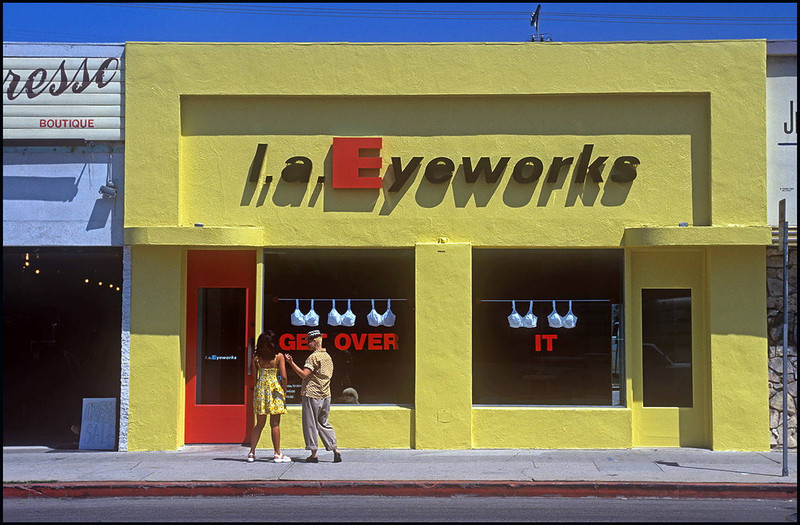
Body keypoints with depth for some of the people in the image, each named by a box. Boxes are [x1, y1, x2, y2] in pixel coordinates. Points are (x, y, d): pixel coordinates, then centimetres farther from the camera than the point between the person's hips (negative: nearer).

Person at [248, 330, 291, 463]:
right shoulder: (279, 356, -6)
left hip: (260, 390, 3)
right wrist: (284, 391, 3)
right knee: (275, 424, 1)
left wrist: (255, 391, 13)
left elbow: (254, 377, 3)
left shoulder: (256, 358, 3)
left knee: (259, 424, 11)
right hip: (275, 390, -3)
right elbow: (283, 376, -9)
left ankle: (251, 453, 8)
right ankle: (277, 454, 5)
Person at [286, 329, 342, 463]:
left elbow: (304, 374, -20)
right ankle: (335, 450, 6)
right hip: (325, 395, 8)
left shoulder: (314, 357, -12)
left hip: (312, 395, -8)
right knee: (323, 423, 15)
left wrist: (291, 363, -20)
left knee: (310, 424, 0)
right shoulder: (328, 356, 14)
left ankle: (313, 454, 1)